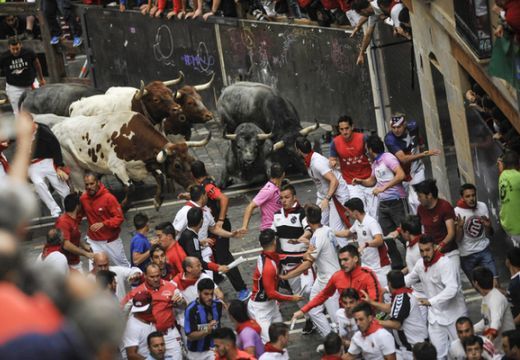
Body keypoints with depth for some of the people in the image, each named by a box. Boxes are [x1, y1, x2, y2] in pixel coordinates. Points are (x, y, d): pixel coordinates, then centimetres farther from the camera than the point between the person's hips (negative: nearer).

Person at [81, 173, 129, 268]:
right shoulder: (83, 199, -6)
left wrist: (103, 224, -31)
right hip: (94, 241, 2)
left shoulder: (108, 197, -18)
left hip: (111, 240, -2)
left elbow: (119, 217, -20)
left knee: (124, 266, 14)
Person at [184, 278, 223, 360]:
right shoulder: (191, 310, -18)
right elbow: (190, 336, -19)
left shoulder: (218, 305, -5)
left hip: (213, 350, 2)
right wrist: (206, 331, -33)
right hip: (196, 352, -2)